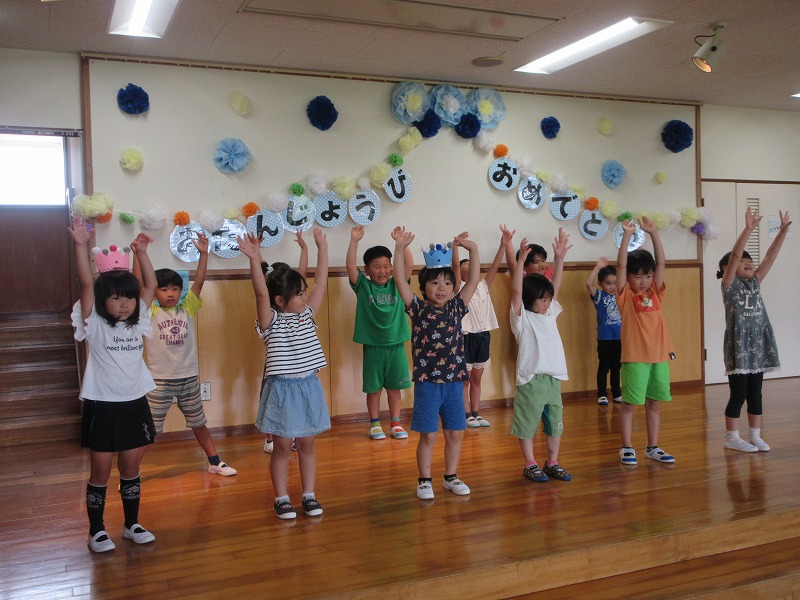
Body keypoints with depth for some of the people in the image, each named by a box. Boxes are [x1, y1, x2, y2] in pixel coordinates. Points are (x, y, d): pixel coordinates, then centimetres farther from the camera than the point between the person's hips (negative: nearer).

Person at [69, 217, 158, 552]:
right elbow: (86, 284, -20)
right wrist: (81, 246, -29)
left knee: (131, 469, 14)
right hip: (102, 406, -4)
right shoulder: (94, 325, -8)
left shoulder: (137, 322, 5)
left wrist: (141, 253, -4)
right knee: (100, 473, 7)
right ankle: (96, 530, 21)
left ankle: (132, 524, 27)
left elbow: (151, 285, 4)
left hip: (135, 404, 4)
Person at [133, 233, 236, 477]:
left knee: (198, 424, 18)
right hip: (160, 380, -3)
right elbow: (138, 283, -15)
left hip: (189, 378, 3)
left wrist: (203, 253, -16)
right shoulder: (150, 312, -4)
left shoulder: (187, 309, 2)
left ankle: (215, 463, 32)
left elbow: (198, 282, -6)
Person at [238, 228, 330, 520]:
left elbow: (321, 282, 4)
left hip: (308, 387, 5)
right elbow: (261, 293, -25)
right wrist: (254, 259, -38)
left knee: (306, 444, 12)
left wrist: (322, 247, 2)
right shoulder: (271, 321, -9)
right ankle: (281, 499, 17)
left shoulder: (307, 315, 6)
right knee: (282, 447, 5)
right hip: (282, 389, -4)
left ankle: (309, 495, 21)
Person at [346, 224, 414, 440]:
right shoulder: (363, 286, -1)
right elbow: (350, 265, -13)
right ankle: (375, 424, 20)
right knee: (373, 387, 8)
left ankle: (395, 424, 21)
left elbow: (409, 265, -7)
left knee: (394, 387, 10)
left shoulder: (395, 285, 3)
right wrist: (354, 240, -22)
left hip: (395, 344, 2)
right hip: (372, 345, -2)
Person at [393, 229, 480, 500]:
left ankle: (451, 477, 28)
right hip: (427, 383, -3)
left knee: (454, 434, 11)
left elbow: (474, 280, 1)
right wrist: (400, 247, -22)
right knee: (428, 435, 3)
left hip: (454, 381, 3)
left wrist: (473, 249, -9)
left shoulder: (456, 307, 5)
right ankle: (424, 481, 19)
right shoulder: (418, 309, -3)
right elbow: (400, 280, -12)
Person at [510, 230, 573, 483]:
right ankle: (530, 465, 15)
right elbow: (516, 291, -19)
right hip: (531, 380, -6)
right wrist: (521, 258, -26)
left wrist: (559, 258, -3)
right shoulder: (522, 318, -6)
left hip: (554, 379, 6)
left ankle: (552, 463, 26)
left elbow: (555, 286, 7)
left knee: (555, 423, 14)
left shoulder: (550, 314, 11)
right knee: (527, 424, 3)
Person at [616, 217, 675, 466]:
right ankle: (626, 448, 12)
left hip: (659, 355, 5)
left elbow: (661, 262, 2)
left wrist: (654, 233, -5)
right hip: (635, 357, -5)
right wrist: (626, 235, -19)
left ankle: (653, 447, 22)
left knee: (654, 403, 12)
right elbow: (620, 265, -13)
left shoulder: (655, 292, 9)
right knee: (629, 403, 2)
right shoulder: (625, 295, -2)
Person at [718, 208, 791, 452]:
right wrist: (748, 229, -27)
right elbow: (735, 254, -19)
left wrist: (783, 230, -2)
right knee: (738, 394, -1)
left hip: (757, 345, 6)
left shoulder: (754, 283, 11)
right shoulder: (729, 285, -5)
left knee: (755, 393, 11)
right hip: (738, 345, -6)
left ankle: (755, 436, 19)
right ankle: (731, 438, 8)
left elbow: (770, 256, 5)